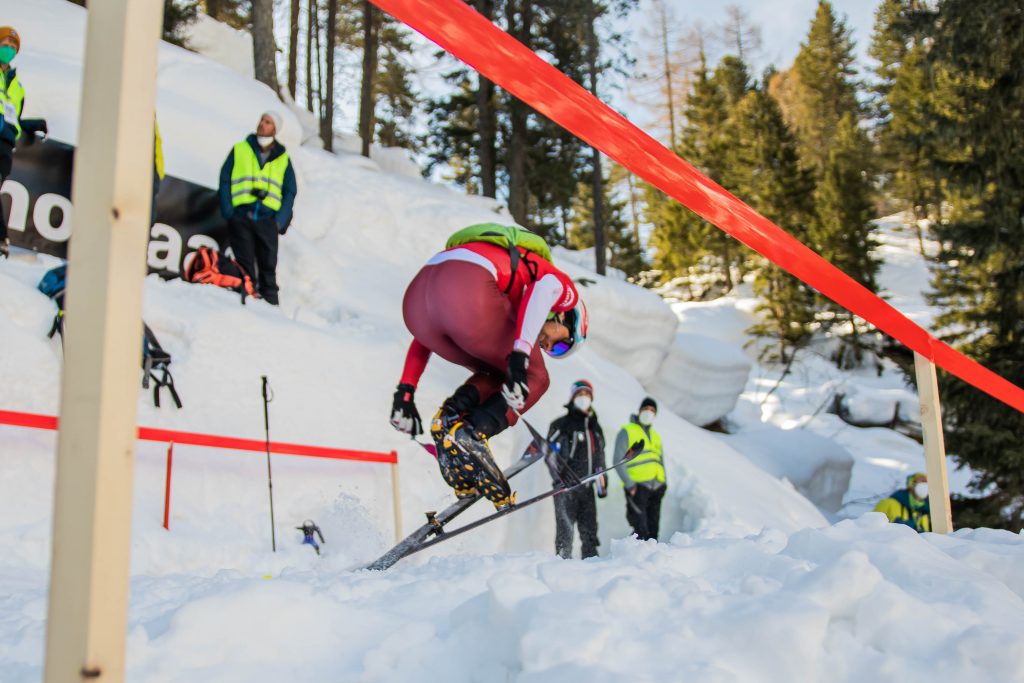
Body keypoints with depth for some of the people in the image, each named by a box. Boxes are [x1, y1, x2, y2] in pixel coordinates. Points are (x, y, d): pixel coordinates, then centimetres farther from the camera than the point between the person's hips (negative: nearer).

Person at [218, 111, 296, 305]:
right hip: (240, 218, 0)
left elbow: (289, 192, 11)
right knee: (245, 266, -1)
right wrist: (228, 212, -6)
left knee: (268, 267, -1)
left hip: (267, 220, 1)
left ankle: (270, 304, 3)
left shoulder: (283, 158, 14)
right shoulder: (239, 150, 11)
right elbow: (225, 181, 6)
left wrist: (280, 220, -2)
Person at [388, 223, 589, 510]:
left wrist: (405, 391, 29)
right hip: (467, 290, -7)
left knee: (497, 376, 28)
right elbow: (541, 291, -2)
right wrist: (520, 356, -14)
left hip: (416, 299, 7)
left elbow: (424, 337, 35)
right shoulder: (561, 284, 26)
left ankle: (451, 417, 0)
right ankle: (471, 434, -9)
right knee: (533, 379, 15)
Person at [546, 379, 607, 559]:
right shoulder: (561, 425, 2)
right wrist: (559, 479, -16)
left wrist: (603, 483, 19)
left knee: (590, 529, 6)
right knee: (565, 527, -8)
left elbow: (600, 457, 25)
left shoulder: (595, 427, 21)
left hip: (586, 485, 5)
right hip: (566, 485, -5)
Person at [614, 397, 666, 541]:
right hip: (637, 487, -6)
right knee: (641, 530, -14)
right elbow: (618, 461, -5)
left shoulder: (656, 436, 23)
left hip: (656, 487, 6)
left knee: (653, 530, 7)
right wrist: (629, 483, -15)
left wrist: (663, 483, 12)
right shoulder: (627, 431, 4)